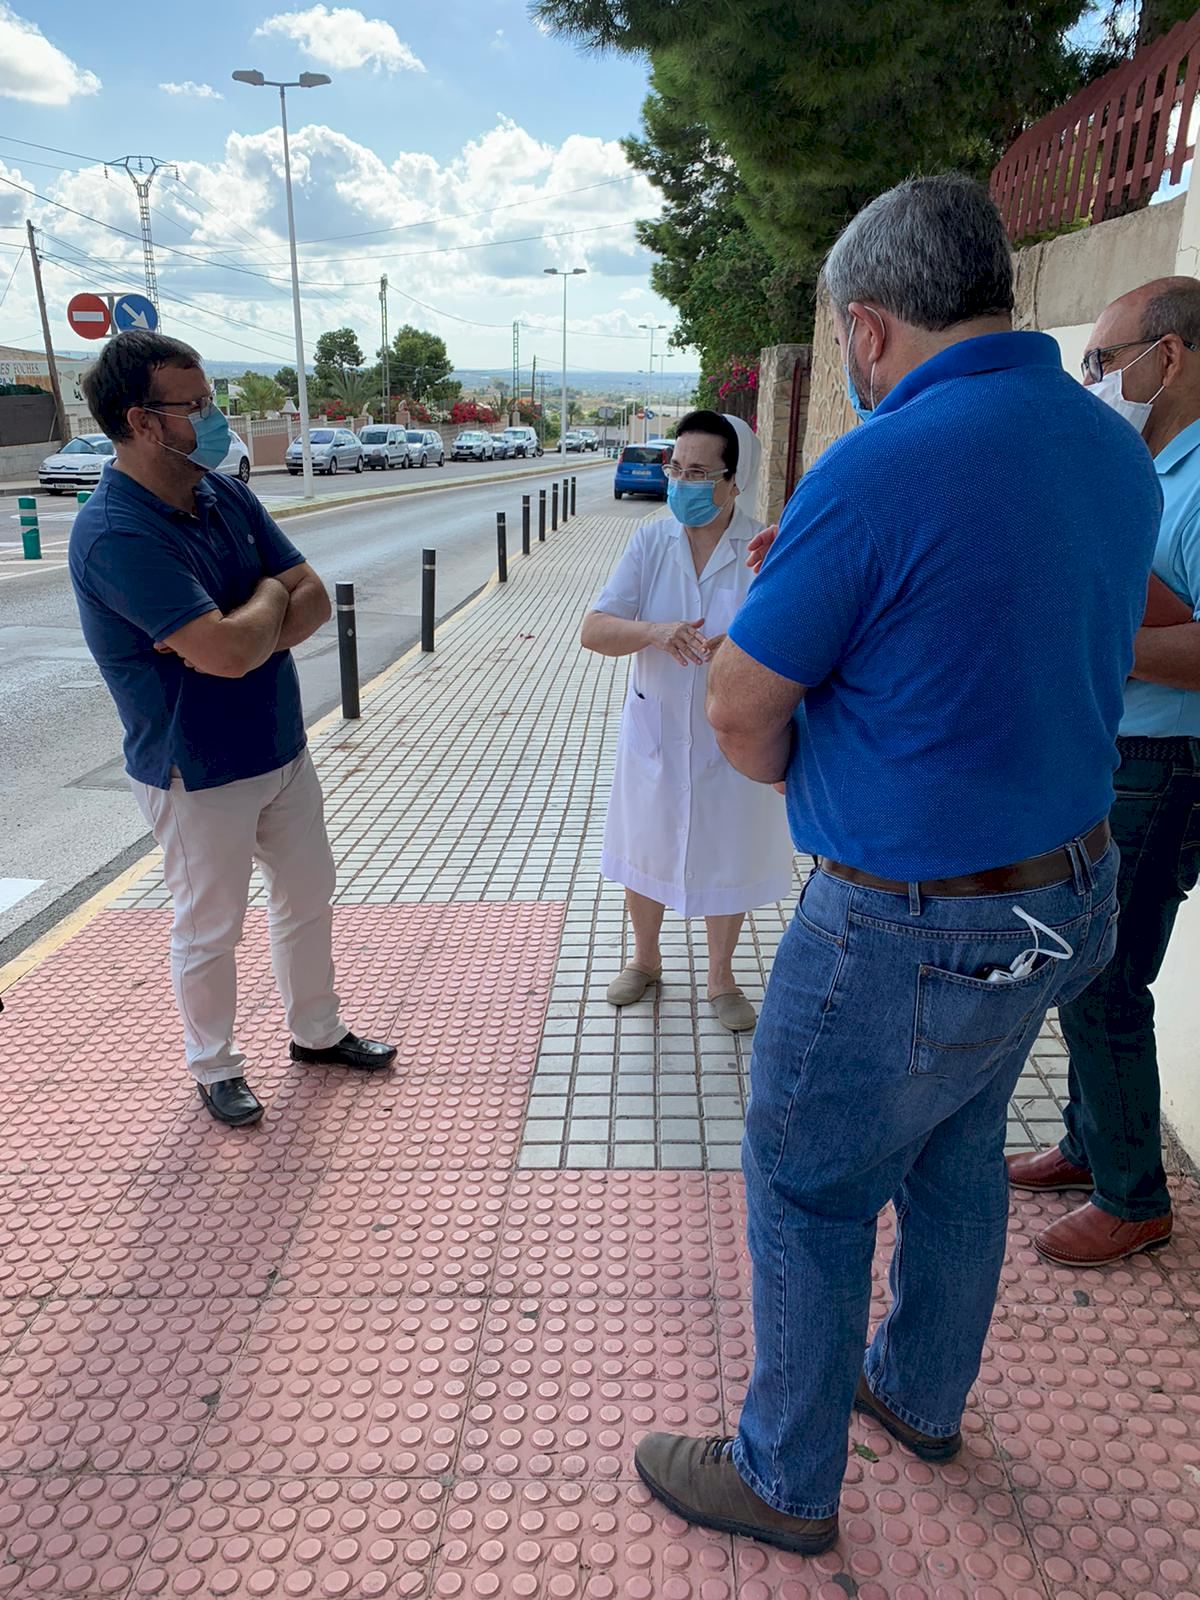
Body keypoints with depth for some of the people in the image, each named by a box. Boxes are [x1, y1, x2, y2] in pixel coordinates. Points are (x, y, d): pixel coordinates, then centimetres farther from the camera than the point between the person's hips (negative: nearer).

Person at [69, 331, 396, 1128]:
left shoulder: (228, 495, 1)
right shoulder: (115, 534, -25)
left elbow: (314, 598, -2)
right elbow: (228, 652, -33)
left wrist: (241, 635, -20)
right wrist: (269, 598, -11)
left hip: (282, 749, 8)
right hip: (199, 773, -7)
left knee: (308, 895, 20)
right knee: (210, 930, 11)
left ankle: (318, 1030, 42)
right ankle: (216, 1068, 34)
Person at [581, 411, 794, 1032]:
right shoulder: (651, 541, -7)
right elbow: (594, 630, -13)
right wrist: (656, 633, -32)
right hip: (656, 732, 2)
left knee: (726, 858, 13)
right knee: (644, 849, 17)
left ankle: (721, 977, 38)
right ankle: (645, 959, 44)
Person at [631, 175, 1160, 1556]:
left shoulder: (877, 471, -23)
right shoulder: (1120, 452, 3)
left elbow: (741, 714, -16)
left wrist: (792, 774, 7)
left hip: (905, 932, -8)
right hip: (1066, 896, 9)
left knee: (807, 1193, 12)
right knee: (955, 1160, 26)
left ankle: (785, 1480, 35)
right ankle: (921, 1395, 50)